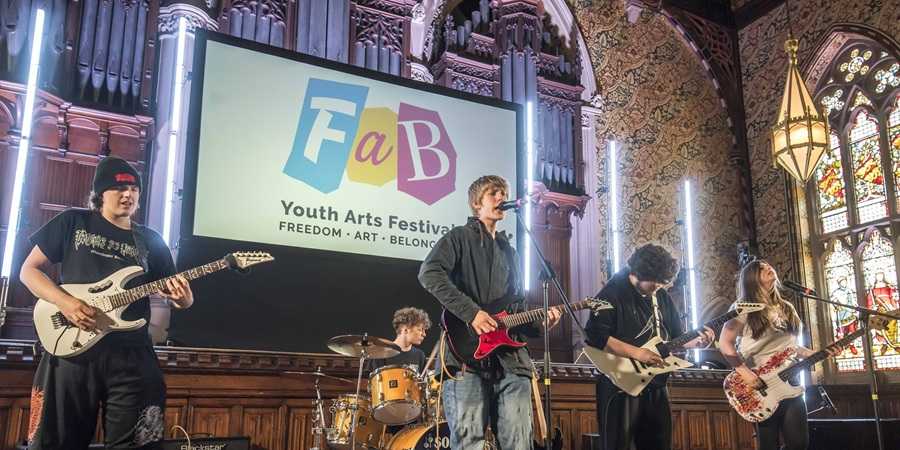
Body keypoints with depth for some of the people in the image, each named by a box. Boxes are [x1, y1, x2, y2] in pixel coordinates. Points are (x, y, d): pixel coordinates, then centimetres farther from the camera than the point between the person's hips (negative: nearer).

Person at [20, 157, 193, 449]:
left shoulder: (150, 241, 14)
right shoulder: (73, 222, 7)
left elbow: (174, 293, 15)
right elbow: (29, 270, 7)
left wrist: (182, 299, -11)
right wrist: (65, 302, -11)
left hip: (131, 356, 2)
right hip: (69, 350, -1)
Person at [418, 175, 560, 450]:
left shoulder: (509, 252, 27)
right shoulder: (460, 237, 7)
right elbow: (429, 274, -12)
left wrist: (539, 324, 7)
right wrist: (471, 312, -18)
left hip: (510, 358, 6)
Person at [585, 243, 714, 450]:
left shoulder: (661, 296, 12)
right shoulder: (612, 293, -11)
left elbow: (675, 336, 20)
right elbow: (594, 335, -22)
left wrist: (697, 341, -2)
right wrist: (636, 353, -24)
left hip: (656, 386, 7)